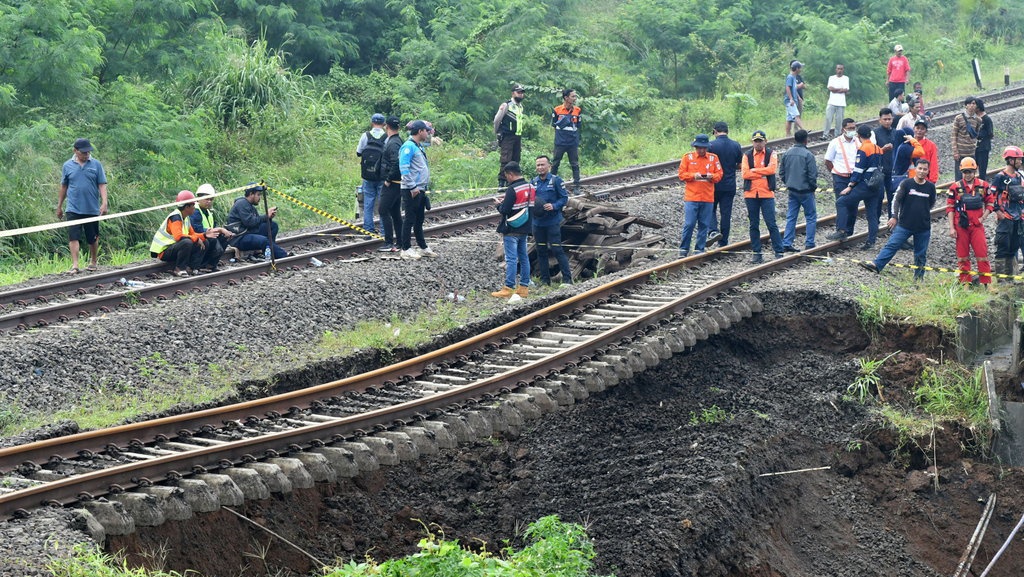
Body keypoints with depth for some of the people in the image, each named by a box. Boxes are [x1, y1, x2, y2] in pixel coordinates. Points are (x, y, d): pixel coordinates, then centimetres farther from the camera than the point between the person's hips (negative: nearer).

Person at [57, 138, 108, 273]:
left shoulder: (96, 165, 2)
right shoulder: (68, 166, 4)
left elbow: (102, 185, 0)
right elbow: (63, 187, 13)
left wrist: (104, 203, -11)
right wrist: (59, 207, 16)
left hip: (92, 209, 0)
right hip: (73, 210, 0)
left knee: (93, 239, 11)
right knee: (73, 237, -11)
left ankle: (93, 262, 29)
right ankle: (75, 265, -13)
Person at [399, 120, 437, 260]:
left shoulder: (419, 146, 14)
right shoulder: (409, 146, -15)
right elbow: (404, 168, -22)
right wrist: (412, 186, -24)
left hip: (420, 190, 10)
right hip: (411, 190, -10)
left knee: (419, 220, 16)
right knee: (409, 219, -4)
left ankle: (422, 247, 24)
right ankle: (406, 249, 1)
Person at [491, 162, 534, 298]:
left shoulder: (512, 189, -18)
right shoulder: (530, 187, 8)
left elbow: (504, 210, -21)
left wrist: (499, 204, 2)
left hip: (512, 230, -8)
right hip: (525, 230, 8)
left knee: (511, 259, -6)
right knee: (524, 257, 12)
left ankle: (509, 288, -5)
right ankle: (524, 287, 15)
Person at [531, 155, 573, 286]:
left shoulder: (556, 180, -5)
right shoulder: (533, 182, 9)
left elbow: (564, 198, -4)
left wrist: (554, 206, -19)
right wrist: (531, 204, -4)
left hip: (552, 222, -5)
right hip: (537, 222, 5)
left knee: (557, 250, -8)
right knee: (541, 251, 9)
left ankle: (567, 278, -3)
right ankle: (544, 279, 17)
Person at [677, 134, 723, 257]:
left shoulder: (713, 158, 8)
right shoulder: (687, 157, 3)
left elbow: (719, 174, 8)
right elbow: (681, 174, 1)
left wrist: (712, 176, -13)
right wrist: (693, 175, -15)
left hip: (708, 198, 2)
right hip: (691, 197, -2)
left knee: (704, 225, 4)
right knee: (689, 224, -6)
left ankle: (700, 249, 12)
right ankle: (683, 249, 5)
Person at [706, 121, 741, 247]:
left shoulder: (711, 145, -10)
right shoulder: (736, 146, 1)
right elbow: (740, 165, 6)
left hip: (714, 184, -3)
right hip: (730, 185, 3)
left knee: (711, 209, 11)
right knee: (726, 213, 8)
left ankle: (713, 231, -14)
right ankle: (723, 242, 12)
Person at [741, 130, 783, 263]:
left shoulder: (771, 154, 4)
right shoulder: (747, 155, 7)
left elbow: (772, 169, -13)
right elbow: (745, 174, -6)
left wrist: (754, 170, -10)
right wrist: (763, 173, -9)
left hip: (767, 194, -2)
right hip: (751, 194, 2)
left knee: (771, 224, -4)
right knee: (754, 225, 6)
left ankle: (779, 252, -1)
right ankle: (757, 253, 11)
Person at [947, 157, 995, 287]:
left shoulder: (983, 186, 2)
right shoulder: (956, 187, -1)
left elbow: (990, 203, 11)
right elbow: (950, 207, 2)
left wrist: (983, 217, -2)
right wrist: (951, 227, -3)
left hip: (977, 226, 0)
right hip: (961, 226, 0)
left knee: (982, 255, -3)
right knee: (962, 256, 6)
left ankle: (986, 283, 1)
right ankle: (965, 283, 13)